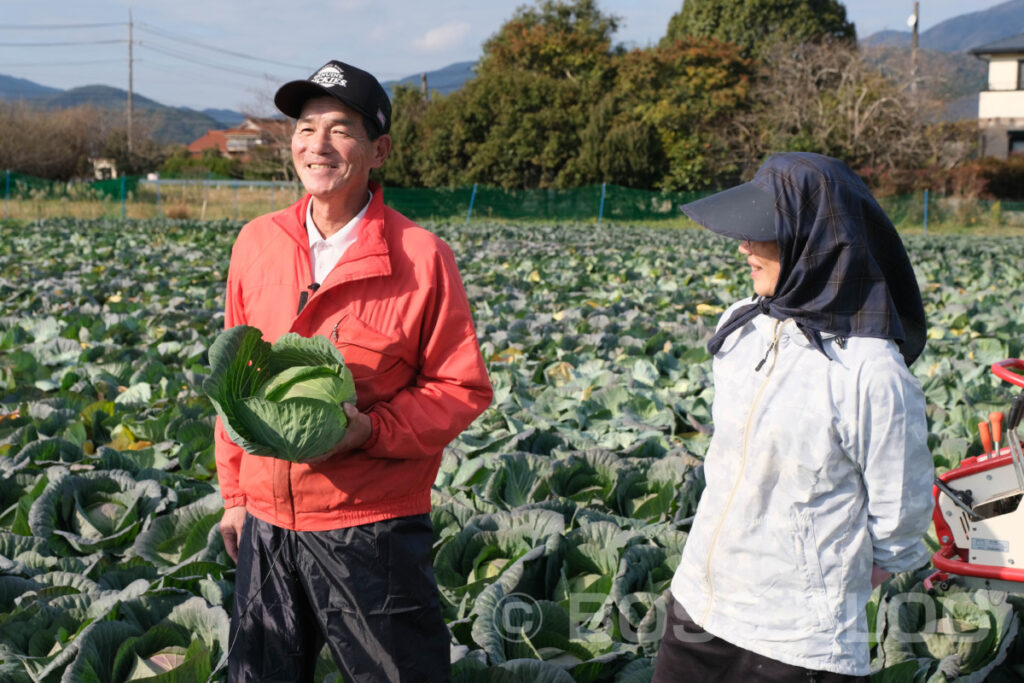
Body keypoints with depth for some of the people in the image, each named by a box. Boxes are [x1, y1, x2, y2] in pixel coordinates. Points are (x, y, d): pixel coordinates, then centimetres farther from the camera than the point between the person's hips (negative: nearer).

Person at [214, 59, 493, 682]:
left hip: (373, 528, -4)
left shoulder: (422, 257, -10)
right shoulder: (257, 243, 4)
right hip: (266, 520, 5)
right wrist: (234, 492, 14)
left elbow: (464, 389, -7)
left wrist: (371, 430, -21)